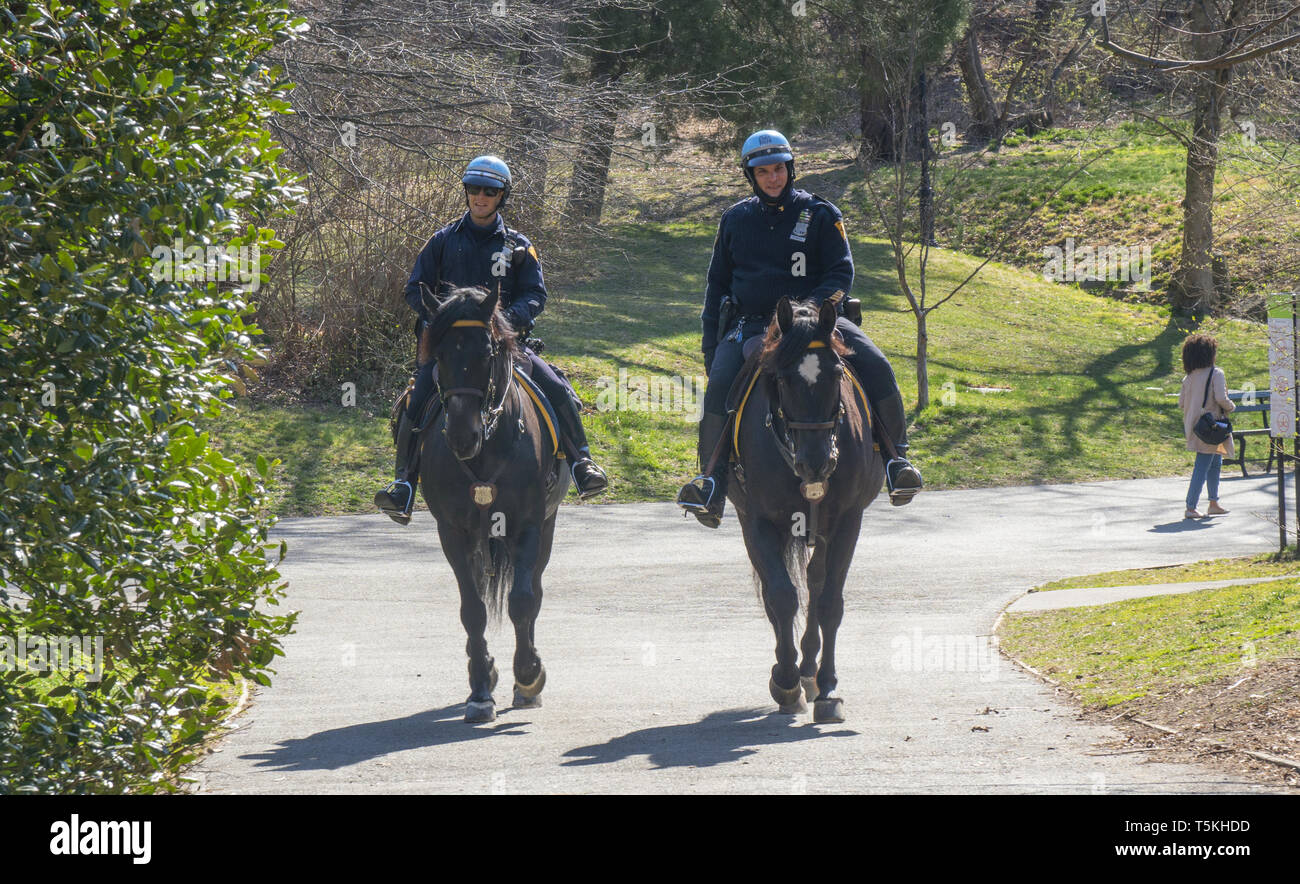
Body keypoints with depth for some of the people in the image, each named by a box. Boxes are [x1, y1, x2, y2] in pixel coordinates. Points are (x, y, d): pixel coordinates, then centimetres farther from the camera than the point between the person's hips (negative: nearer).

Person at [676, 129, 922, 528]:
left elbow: (842, 273, 1)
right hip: (750, 325, 1)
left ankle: (894, 454, -7)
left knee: (876, 367, -23)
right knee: (720, 382, -28)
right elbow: (718, 282, 20)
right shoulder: (736, 219, 13)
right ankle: (713, 481, -22)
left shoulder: (819, 215, 5)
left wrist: (815, 303, -20)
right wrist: (710, 342, 13)